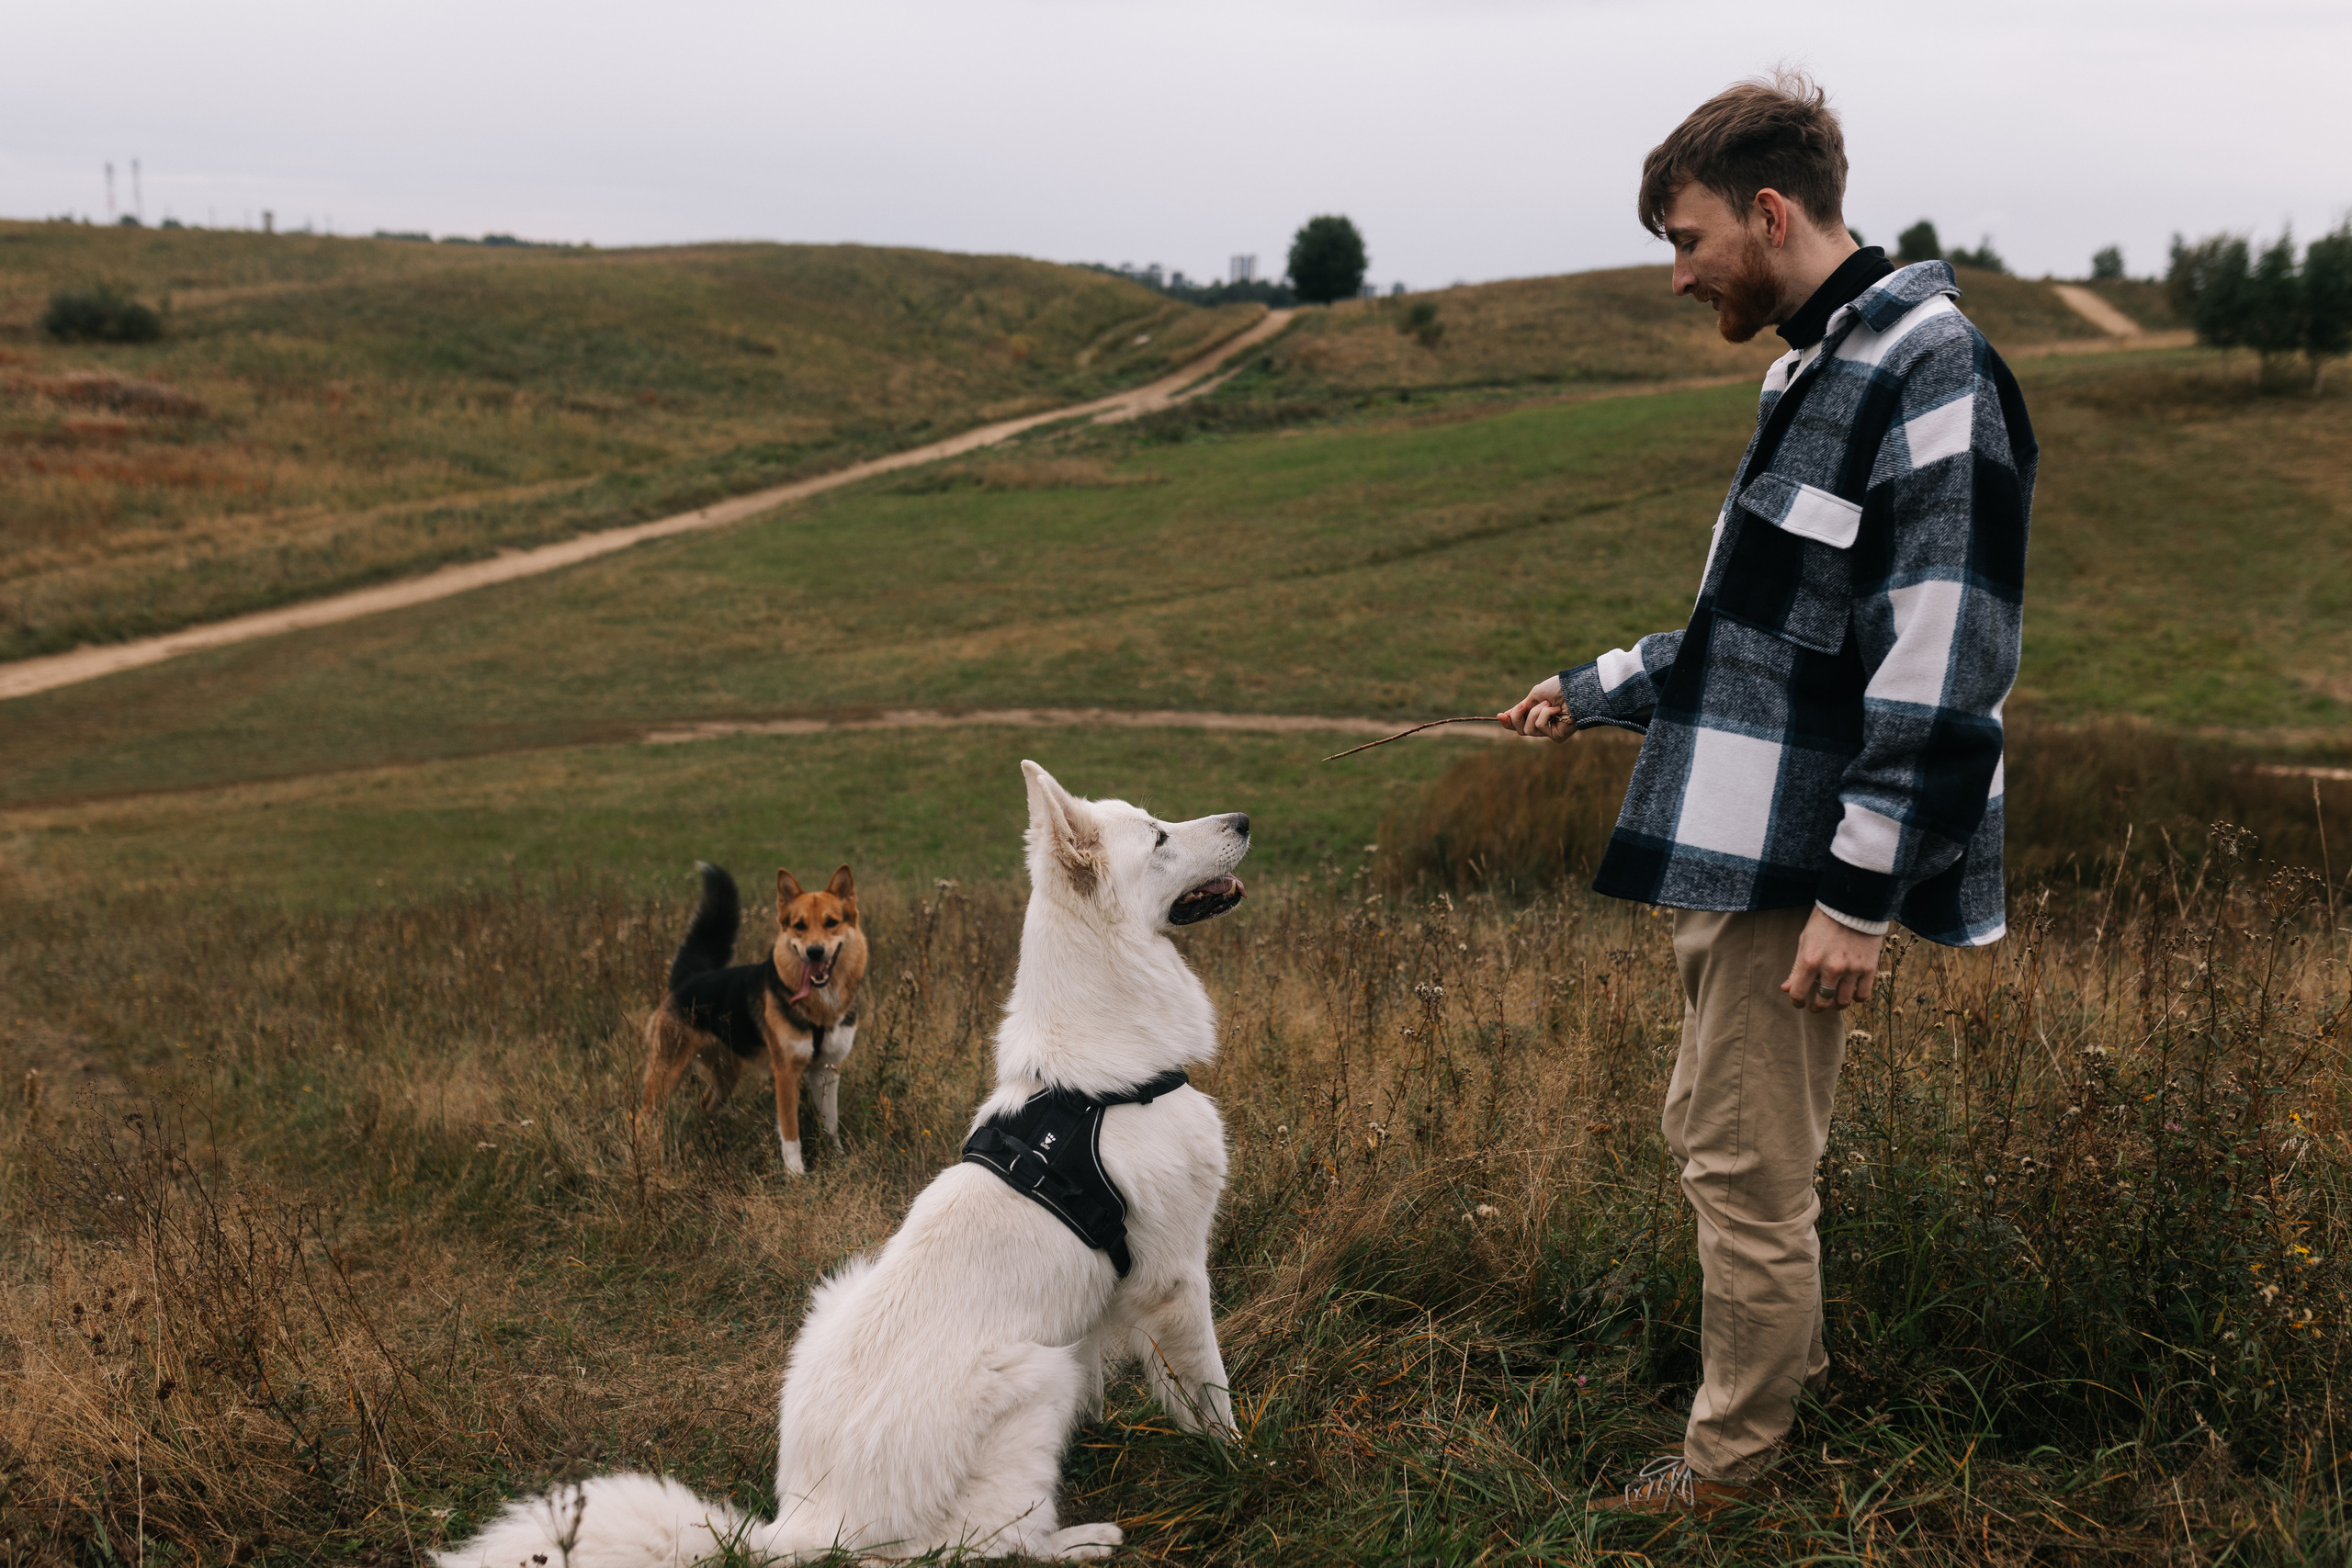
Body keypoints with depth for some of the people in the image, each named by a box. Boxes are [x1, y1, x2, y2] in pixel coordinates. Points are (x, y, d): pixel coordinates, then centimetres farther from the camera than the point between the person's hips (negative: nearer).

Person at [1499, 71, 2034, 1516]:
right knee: (1719, 1131, 21)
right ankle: (1788, 1361, 39)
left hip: (1799, 866, -10)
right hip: (1746, 853, 10)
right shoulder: (1820, 370, 16)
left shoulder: (1930, 373, -16)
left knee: (1748, 1164, 0)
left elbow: (1941, 673, -22)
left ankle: (1733, 1462, 15)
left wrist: (1864, 892, -22)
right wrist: (1598, 690, 26)